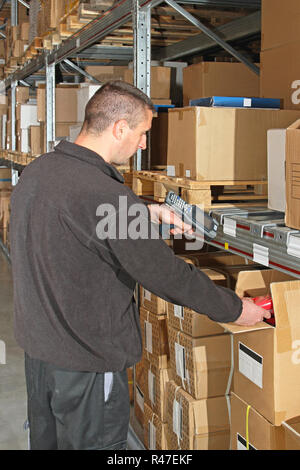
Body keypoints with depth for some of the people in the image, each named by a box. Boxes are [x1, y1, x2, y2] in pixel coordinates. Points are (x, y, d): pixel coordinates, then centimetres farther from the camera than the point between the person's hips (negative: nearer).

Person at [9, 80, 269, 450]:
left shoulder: (35, 171, 0)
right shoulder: (103, 194, -28)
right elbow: (167, 276, -22)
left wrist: (145, 214, 16)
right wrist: (235, 310, -9)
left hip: (36, 342, 8)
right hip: (87, 361, -8)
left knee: (45, 439, 24)